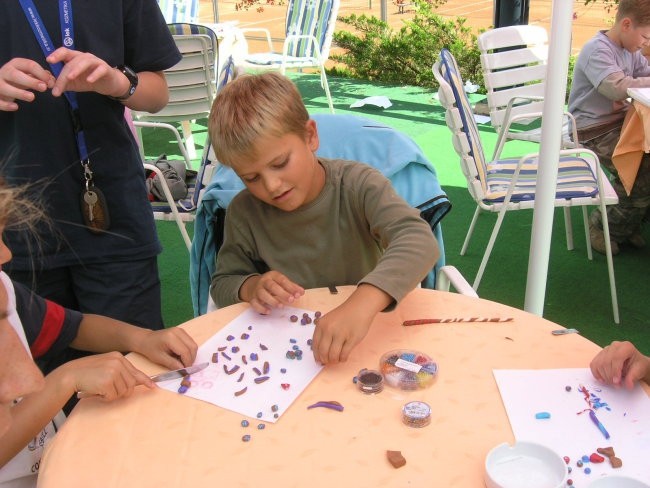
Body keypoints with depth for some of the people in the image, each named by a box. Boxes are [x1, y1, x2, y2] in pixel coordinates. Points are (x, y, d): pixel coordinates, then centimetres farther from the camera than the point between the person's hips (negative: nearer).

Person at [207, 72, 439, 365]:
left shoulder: (357, 185, -13)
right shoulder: (244, 212, -4)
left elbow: (419, 241, -29)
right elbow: (221, 285, 10)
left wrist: (363, 302, -46)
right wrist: (250, 287, -15)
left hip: (369, 334, -2)